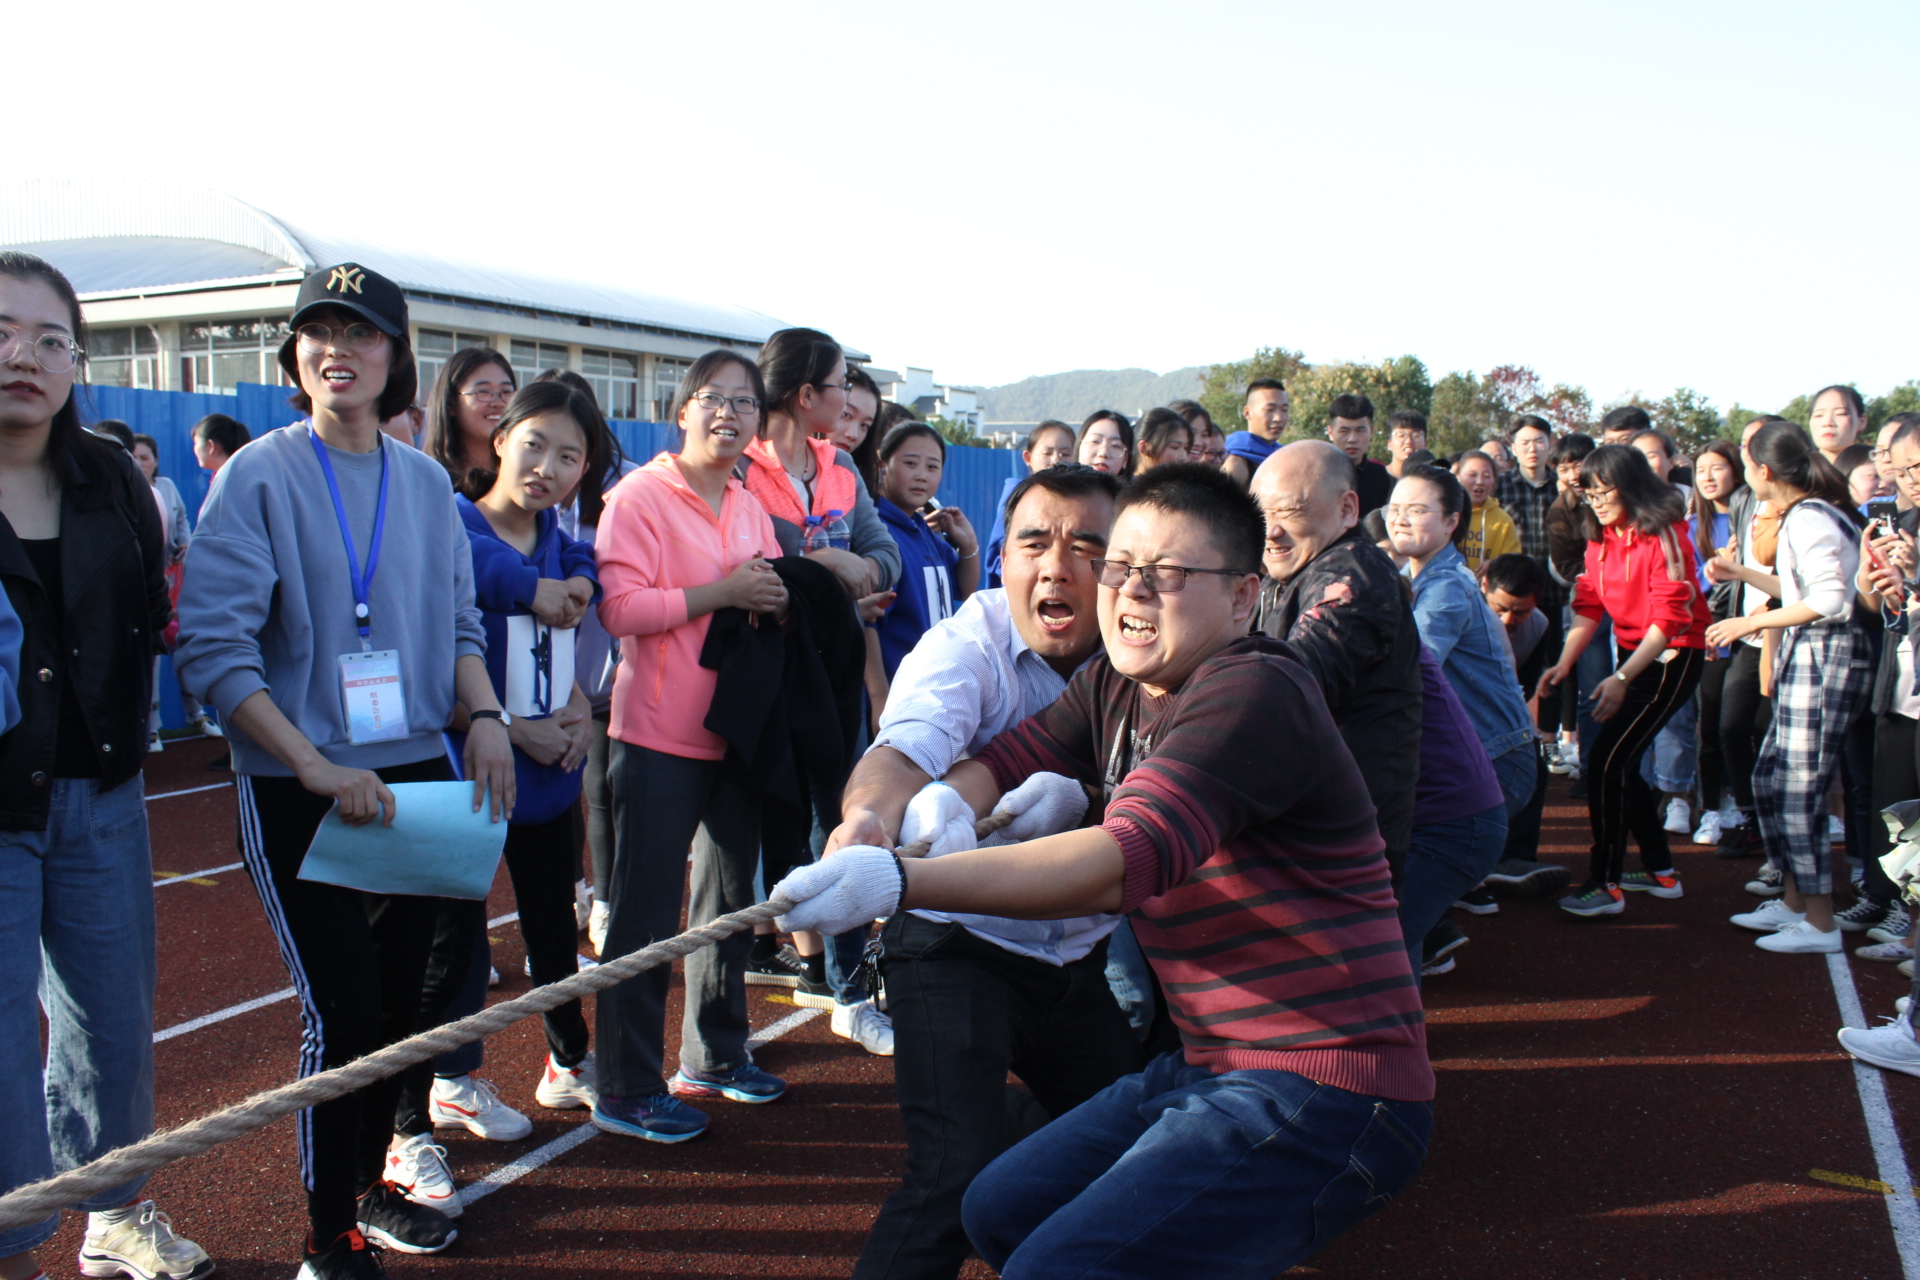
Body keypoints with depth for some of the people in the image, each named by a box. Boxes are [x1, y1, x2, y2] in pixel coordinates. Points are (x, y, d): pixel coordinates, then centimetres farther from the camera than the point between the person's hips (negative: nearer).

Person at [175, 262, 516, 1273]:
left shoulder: (426, 482, 6)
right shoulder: (258, 477, -8)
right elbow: (212, 647, -13)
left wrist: (484, 715, -6)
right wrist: (316, 767, -20)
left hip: (416, 777, 5)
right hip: (298, 792, -5)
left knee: (400, 998, 14)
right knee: (342, 1010, -5)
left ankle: (370, 1184, 34)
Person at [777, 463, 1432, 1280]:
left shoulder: (1253, 694, -21)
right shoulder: (1112, 689, 9)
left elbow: (1132, 857, -32)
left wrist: (898, 882, -40)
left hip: (1323, 1096, -9)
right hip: (1210, 1065, 9)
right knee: (999, 1212, 16)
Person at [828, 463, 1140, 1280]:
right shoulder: (965, 649, -17)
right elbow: (908, 746, -36)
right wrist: (868, 816, -58)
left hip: (1081, 959, 5)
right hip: (958, 944, -5)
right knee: (961, 1180, -20)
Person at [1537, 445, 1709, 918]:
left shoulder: (1663, 534, -16)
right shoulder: (1600, 539, 8)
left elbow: (1670, 617, -20)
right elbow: (1589, 606, 3)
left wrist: (1622, 678, -27)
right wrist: (1563, 664, -12)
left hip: (1673, 657, -8)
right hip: (1634, 654, 8)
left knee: (1609, 759, -14)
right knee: (1618, 761, 8)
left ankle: (1605, 886, -8)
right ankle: (1661, 871, 23)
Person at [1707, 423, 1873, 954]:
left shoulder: (1807, 517, -15)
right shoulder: (1808, 513, 15)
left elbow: (1827, 600, -22)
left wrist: (1751, 622, -16)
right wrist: (1741, 573, 29)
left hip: (1825, 655, -10)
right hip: (1809, 655, 10)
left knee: (1799, 789, -7)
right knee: (1770, 779, 14)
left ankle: (1819, 924, 0)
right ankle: (1793, 902, 23)